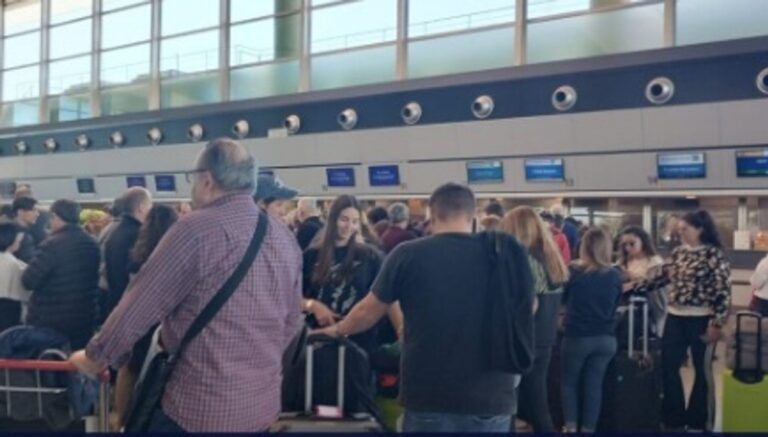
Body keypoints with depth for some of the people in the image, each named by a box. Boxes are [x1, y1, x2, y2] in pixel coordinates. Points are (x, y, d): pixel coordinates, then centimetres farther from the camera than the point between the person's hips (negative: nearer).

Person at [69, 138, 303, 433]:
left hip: (201, 406, -6)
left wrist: (95, 356, 6)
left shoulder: (197, 229, -15)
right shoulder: (285, 237, 5)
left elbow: (140, 306, -10)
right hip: (263, 403, 7)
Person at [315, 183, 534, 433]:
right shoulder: (506, 252, -2)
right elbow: (526, 312, 13)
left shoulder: (409, 254, -5)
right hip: (491, 399, 2)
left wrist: (337, 330, 26)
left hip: (429, 398, -1)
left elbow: (368, 312, 7)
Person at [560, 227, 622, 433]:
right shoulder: (615, 275, -2)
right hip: (606, 338, 2)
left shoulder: (573, 271, -9)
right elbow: (616, 305, 12)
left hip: (576, 336, -2)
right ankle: (587, 429, 13)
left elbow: (563, 298, 7)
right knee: (594, 385, 10)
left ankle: (571, 427, 8)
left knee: (570, 382, 14)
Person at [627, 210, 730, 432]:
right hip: (675, 318, 6)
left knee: (702, 370, 8)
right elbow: (660, 278, 14)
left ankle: (698, 422, 21)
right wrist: (633, 287, 6)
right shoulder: (678, 252, 8)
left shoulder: (714, 254, -10)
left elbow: (723, 291, -13)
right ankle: (674, 419, 23)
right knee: (668, 368, 8)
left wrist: (717, 323, -16)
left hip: (700, 320, -6)